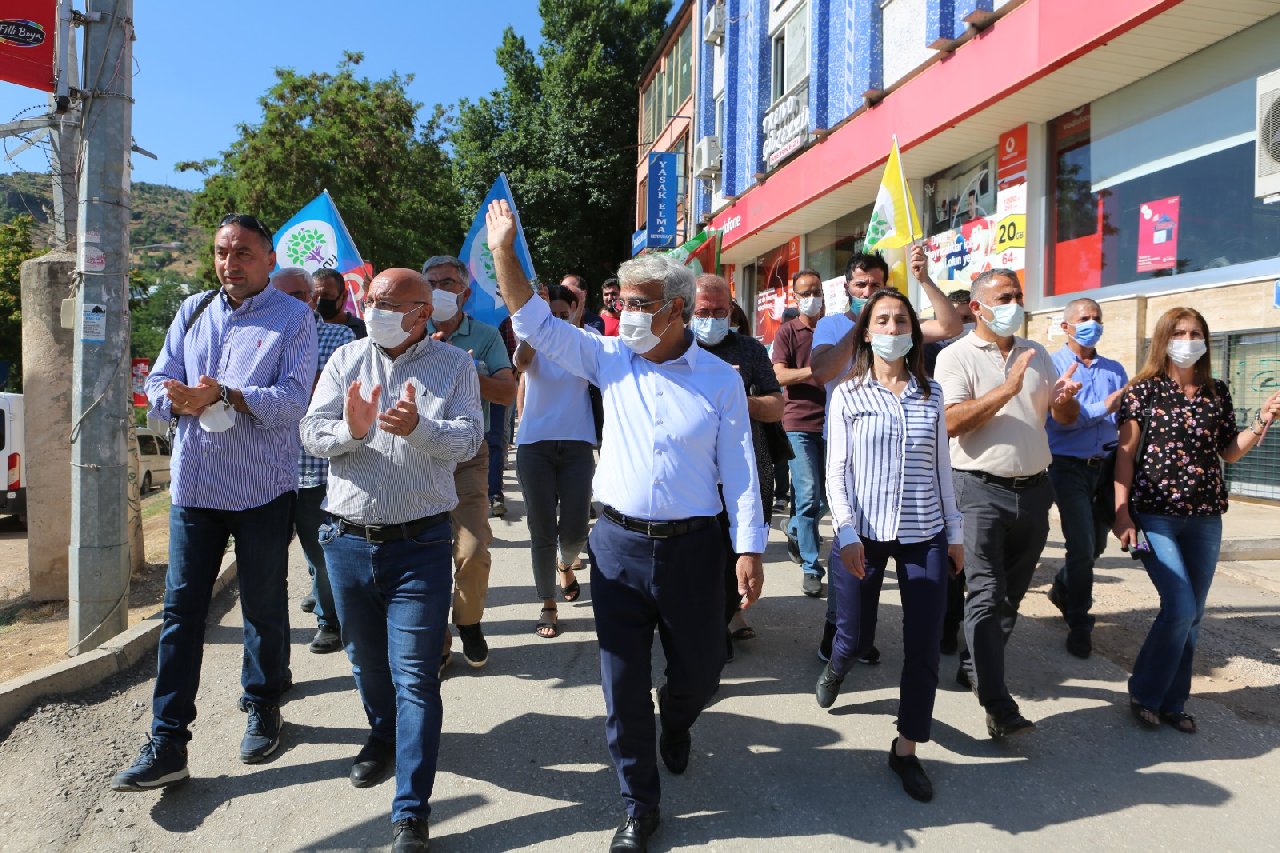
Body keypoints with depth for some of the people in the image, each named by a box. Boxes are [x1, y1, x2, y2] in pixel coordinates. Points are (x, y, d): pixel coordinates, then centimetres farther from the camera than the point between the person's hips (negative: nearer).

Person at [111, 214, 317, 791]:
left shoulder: (293, 317, -3)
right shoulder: (193, 310, 12)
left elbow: (292, 399, -14)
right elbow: (159, 386, 8)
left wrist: (222, 394, -24)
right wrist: (186, 400, -14)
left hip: (261, 488, -4)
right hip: (193, 484, 4)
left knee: (264, 608, 10)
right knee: (180, 609, 5)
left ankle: (262, 710, 31)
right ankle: (167, 744, 13)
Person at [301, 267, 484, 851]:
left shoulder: (454, 366, -2)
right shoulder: (346, 361, 6)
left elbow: (468, 439, -13)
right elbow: (312, 432, -3)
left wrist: (418, 428, -32)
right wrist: (351, 430, -25)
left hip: (419, 544, -4)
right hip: (348, 538, 4)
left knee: (414, 675, -2)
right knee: (365, 658, 22)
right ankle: (384, 737, 50)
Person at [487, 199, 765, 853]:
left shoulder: (720, 380, -3)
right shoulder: (610, 359, 2)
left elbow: (739, 471, -2)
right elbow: (535, 323, -2)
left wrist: (749, 549, -6)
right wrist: (504, 251, -11)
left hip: (691, 547, -1)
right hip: (618, 545, 1)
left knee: (700, 670, 15)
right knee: (623, 685, 8)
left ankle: (675, 720, 52)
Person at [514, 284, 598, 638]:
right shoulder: (534, 346, 2)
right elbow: (522, 361, -23)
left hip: (577, 446, 1)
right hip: (535, 446, 0)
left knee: (575, 531, -1)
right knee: (542, 532, 2)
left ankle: (566, 565, 36)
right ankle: (548, 605, 19)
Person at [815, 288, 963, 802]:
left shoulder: (931, 394, 6)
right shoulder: (848, 395, 0)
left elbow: (942, 468, 10)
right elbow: (836, 472, -2)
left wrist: (955, 533, 9)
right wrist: (847, 532, -12)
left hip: (925, 536, 2)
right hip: (864, 533, -1)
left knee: (923, 647, 3)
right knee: (853, 633, 11)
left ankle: (906, 749, 21)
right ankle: (836, 666, 48)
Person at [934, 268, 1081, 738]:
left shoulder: (1036, 354, 12)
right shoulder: (956, 356, -5)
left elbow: (1065, 418, 15)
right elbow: (952, 422, -18)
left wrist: (1064, 398, -7)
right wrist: (1007, 389, -23)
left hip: (1034, 488, 6)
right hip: (983, 490, -6)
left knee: (1011, 593, 15)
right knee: (986, 594, -8)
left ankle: (974, 668, 33)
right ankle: (997, 705, -5)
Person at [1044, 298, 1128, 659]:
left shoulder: (1114, 370, 12)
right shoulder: (1052, 366, -4)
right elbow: (1055, 419, -17)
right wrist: (1102, 408, -22)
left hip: (1106, 466, 5)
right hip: (1070, 467, -5)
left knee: (1096, 545, 16)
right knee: (1082, 546, -5)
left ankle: (1061, 589, 42)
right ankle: (1079, 624, 12)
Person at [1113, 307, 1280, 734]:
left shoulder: (1217, 393, 9)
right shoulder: (1145, 389, -3)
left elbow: (1230, 452, 15)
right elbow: (1126, 453, -4)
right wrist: (1121, 512, -10)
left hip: (1206, 518, 5)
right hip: (1156, 515, -5)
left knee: (1192, 616, 8)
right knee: (1180, 609, -11)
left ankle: (1173, 701, 22)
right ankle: (1144, 695, 8)